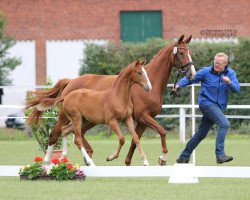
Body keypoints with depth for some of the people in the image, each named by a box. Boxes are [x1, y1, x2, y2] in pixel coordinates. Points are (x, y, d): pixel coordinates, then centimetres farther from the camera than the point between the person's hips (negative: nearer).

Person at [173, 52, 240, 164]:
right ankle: (220, 155, -27)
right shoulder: (206, 72, -7)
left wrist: (229, 82, -26)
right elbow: (190, 78, -2)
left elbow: (236, 89, -7)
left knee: (201, 134, 11)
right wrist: (179, 85, -18)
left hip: (219, 107, 5)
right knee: (224, 124, -25)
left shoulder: (230, 74, 3)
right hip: (207, 103, -5)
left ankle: (184, 157, 23)